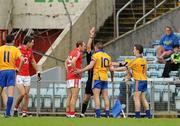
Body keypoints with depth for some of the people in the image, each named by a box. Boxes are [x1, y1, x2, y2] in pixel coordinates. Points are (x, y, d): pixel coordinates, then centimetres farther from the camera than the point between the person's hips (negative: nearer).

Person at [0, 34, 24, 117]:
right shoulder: (15, 49, 0)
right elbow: (22, 60, -12)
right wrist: (18, 69, 1)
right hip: (11, 71, -1)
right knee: (10, 94, -3)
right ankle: (7, 112, -10)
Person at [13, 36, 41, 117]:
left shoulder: (30, 50, 9)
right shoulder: (18, 50, -13)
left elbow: (33, 61, 23)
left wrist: (38, 72, 22)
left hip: (27, 76, 6)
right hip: (18, 76, -6)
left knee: (27, 95, 1)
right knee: (22, 94, -15)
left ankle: (24, 112, 7)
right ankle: (15, 109, 7)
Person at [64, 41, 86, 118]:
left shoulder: (72, 52, 17)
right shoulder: (78, 53, -11)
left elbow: (66, 62, 25)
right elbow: (73, 62, -27)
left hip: (69, 77, 9)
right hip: (75, 77, -9)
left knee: (69, 96, 9)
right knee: (74, 97, -10)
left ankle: (68, 113, 8)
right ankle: (72, 114, -13)